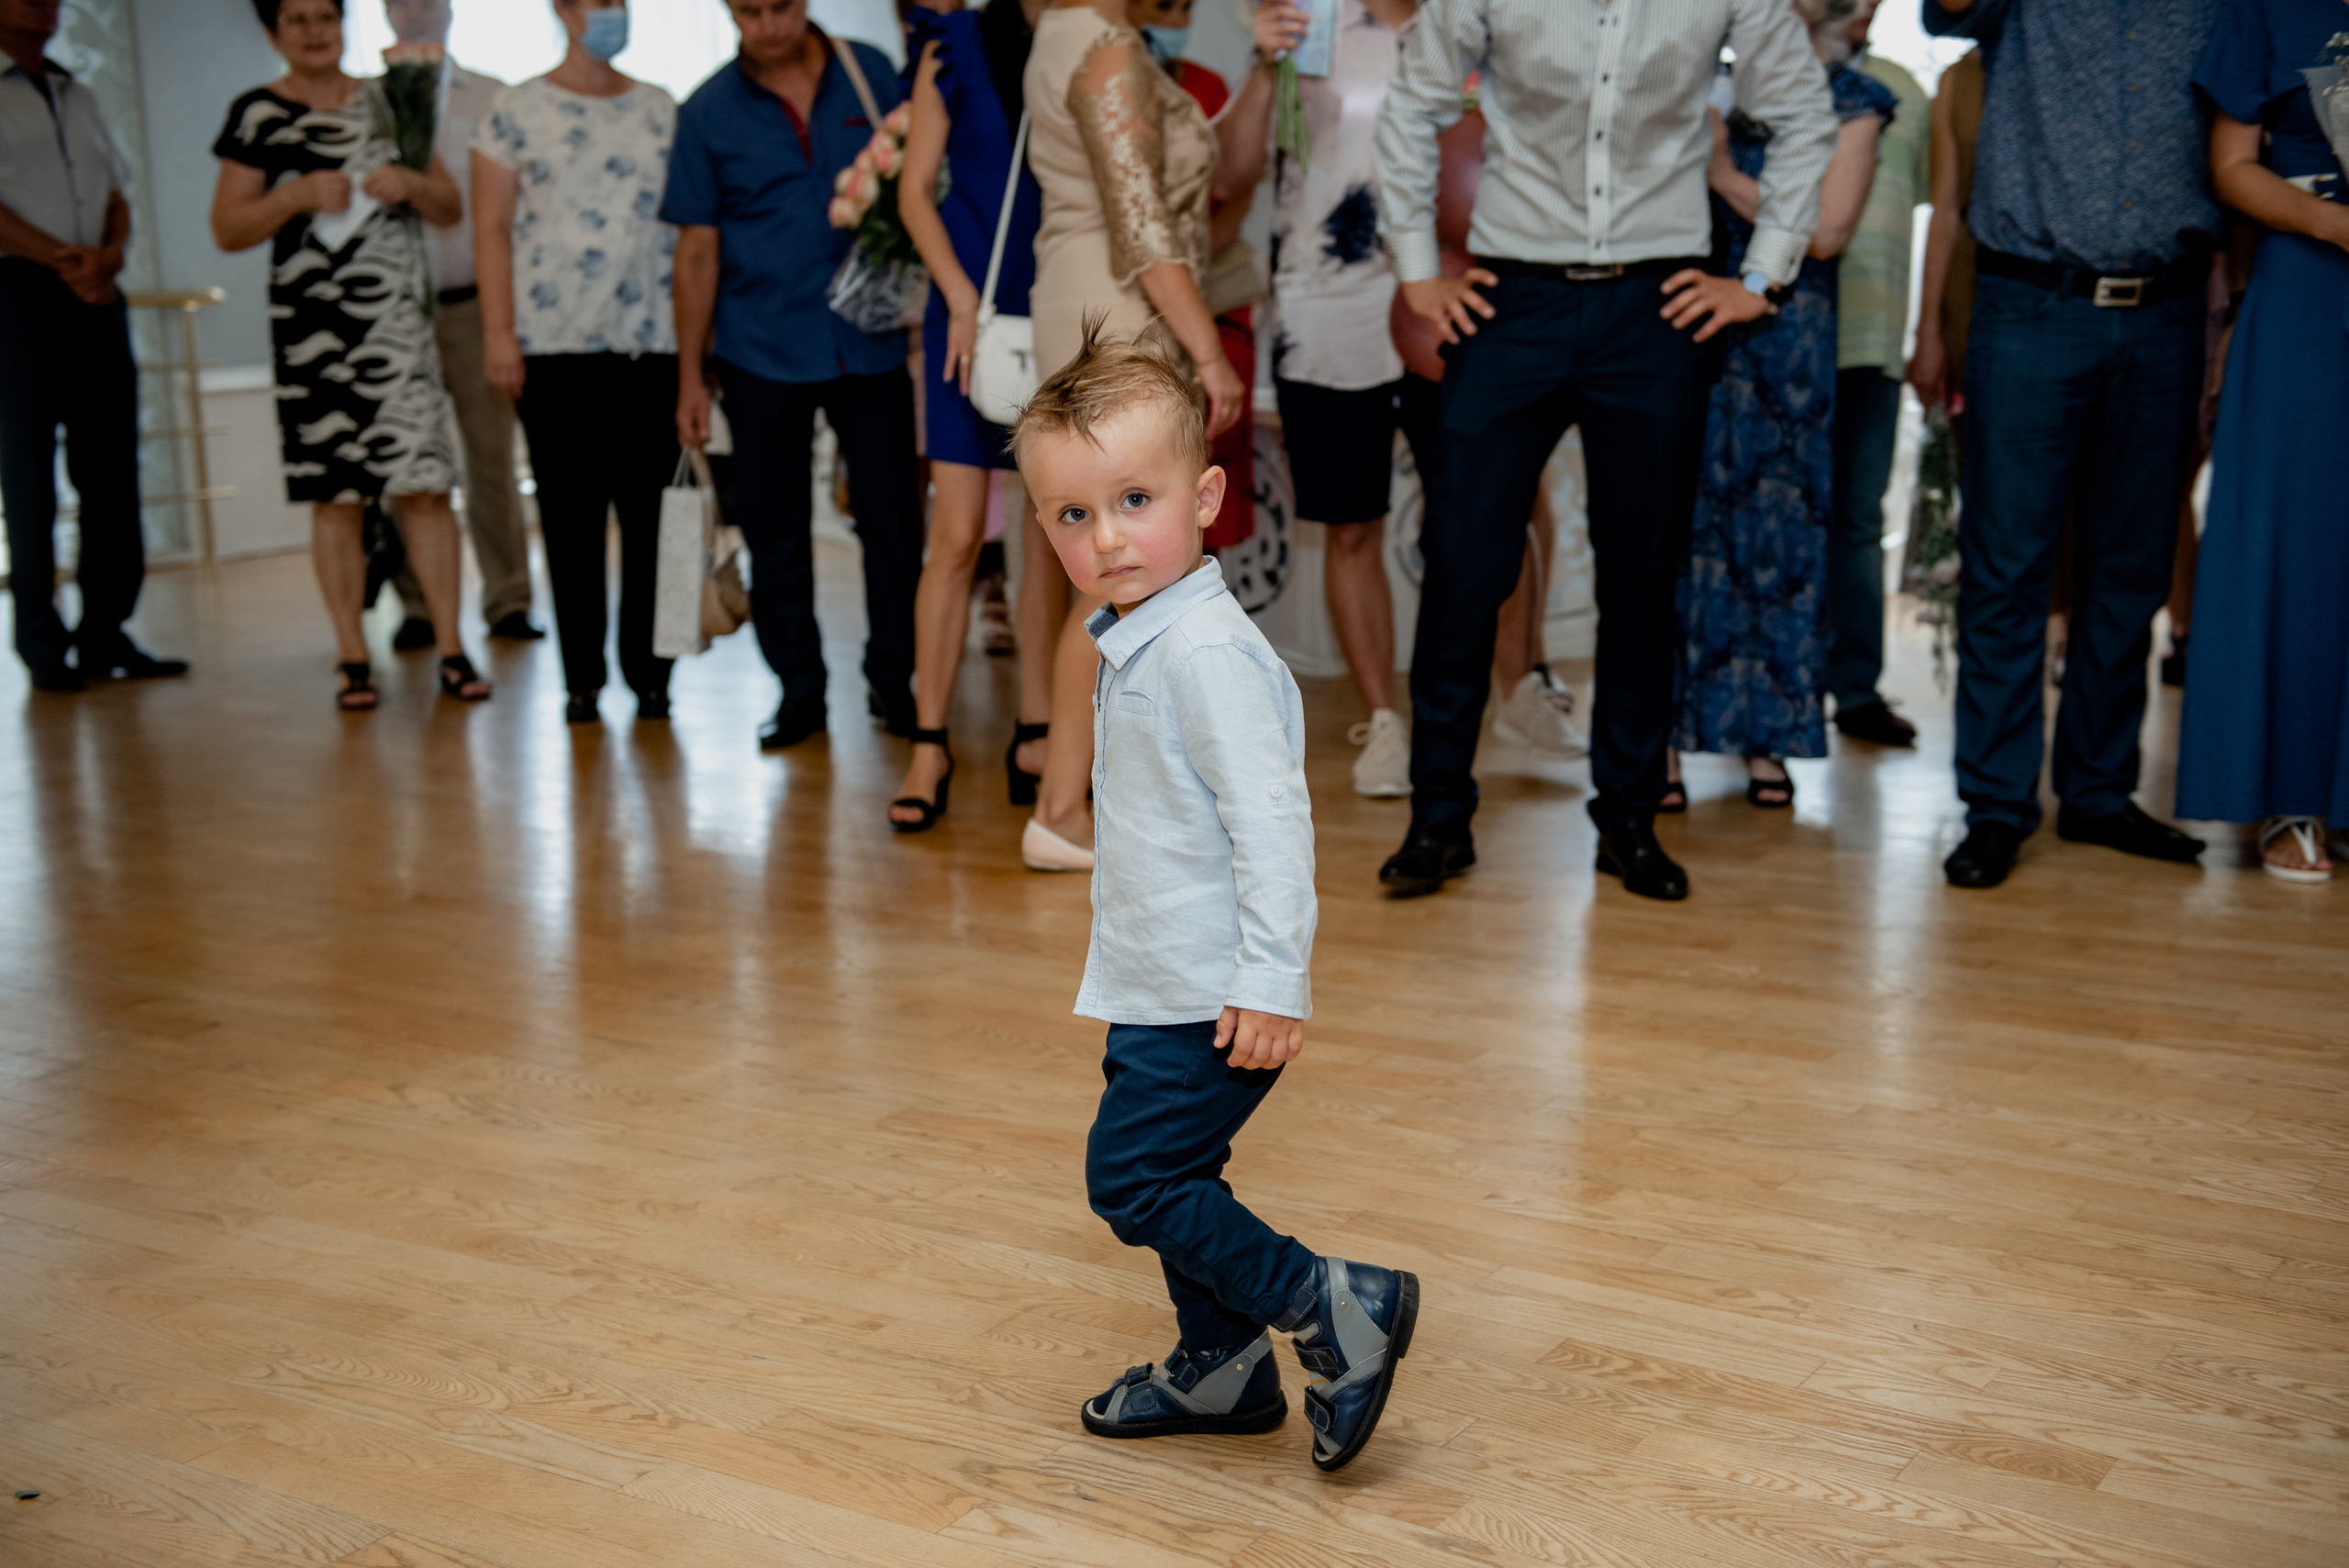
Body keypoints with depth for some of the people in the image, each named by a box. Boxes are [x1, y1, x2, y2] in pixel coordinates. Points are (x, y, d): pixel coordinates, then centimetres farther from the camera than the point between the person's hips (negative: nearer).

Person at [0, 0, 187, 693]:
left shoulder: (78, 97, 22)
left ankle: (105, 631, 8)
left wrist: (109, 253, -5)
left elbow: (117, 197, 15)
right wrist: (64, 259, -16)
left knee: (110, 462, 2)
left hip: (96, 295, 6)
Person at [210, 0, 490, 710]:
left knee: (425, 484, -4)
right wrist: (297, 195, -12)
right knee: (335, 495, -1)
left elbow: (450, 207, 16)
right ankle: (353, 659, 6)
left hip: (399, 317, 2)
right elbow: (227, 229, 2)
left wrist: (411, 183, -5)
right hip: (312, 325, -2)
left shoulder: (388, 103, 14)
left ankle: (450, 649, 2)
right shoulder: (258, 115, 5)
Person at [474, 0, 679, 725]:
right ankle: (581, 678, 10)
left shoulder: (662, 111, 14)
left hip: (653, 340, 2)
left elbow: (693, 224, 15)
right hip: (554, 340, -2)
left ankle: (649, 673, 8)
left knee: (653, 513, -1)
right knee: (570, 515, 2)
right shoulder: (516, 112, 5)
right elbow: (491, 229, 3)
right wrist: (498, 332, -6)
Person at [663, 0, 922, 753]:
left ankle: (893, 678, 15)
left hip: (872, 342, 0)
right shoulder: (707, 113, 2)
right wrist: (690, 377, 2)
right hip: (762, 352, 0)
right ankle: (799, 686, 18)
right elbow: (698, 250, 4)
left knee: (893, 515, 1)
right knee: (773, 527, 6)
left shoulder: (871, 74, 4)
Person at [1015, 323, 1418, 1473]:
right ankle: (1221, 1367, 34)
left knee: (1132, 1177, -6)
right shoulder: (1132, 641, 10)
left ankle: (1337, 1312, 0)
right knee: (1170, 1176, 19)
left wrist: (1273, 979, -25)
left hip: (1210, 998, -10)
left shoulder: (1207, 651, -22)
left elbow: (1272, 818, -25)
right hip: (1164, 987, 10)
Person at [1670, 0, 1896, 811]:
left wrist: (1724, 172, -10)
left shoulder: (1849, 102, 4)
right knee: (1678, 518, -3)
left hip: (1787, 346, -1)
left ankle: (1765, 736, 12)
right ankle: (1665, 737, 2)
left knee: (1778, 528, 2)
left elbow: (1825, 232, -8)